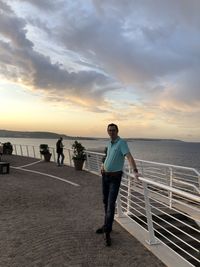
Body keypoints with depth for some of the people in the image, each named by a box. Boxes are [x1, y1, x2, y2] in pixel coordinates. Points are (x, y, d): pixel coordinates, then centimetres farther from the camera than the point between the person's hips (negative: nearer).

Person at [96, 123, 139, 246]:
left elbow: (129, 157, -28)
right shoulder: (110, 143, 9)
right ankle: (107, 225, 34)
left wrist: (135, 171, -40)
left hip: (115, 177, -8)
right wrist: (103, 164, 15)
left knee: (111, 204, -10)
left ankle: (107, 233, -3)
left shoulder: (122, 142, -15)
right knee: (106, 202, 17)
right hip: (105, 176, 8)